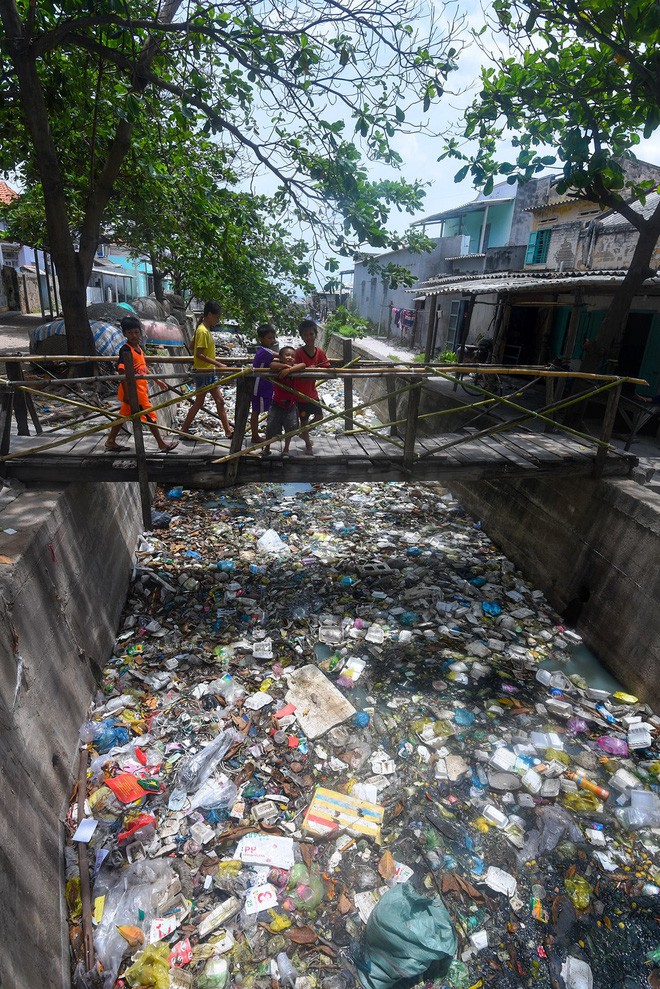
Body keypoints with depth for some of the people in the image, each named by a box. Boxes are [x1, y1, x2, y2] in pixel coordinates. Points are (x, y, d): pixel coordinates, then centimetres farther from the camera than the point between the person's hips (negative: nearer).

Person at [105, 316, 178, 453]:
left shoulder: (138, 348, 10)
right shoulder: (126, 350, -17)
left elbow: (143, 368, 20)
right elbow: (122, 372, -22)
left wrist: (157, 381, 24)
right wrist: (126, 393, -25)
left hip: (141, 389, 9)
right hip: (133, 390, -9)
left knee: (124, 415, 15)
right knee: (150, 416, -1)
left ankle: (110, 442, 26)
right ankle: (162, 444, 9)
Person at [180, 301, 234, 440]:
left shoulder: (205, 329, 9)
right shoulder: (203, 331, -19)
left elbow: (193, 345, 19)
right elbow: (199, 354, -24)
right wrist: (219, 364, -27)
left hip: (209, 371, 9)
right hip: (203, 372, -9)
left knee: (220, 401, 9)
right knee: (199, 402, 1)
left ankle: (228, 431, 14)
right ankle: (184, 430, 14)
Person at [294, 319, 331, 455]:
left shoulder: (319, 352, -4)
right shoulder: (299, 352, -19)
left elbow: (327, 368, -6)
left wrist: (315, 369, -22)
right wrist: (308, 370, -34)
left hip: (312, 393, 5)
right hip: (300, 394, -5)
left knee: (319, 416, 19)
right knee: (304, 420, 9)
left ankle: (304, 432, 44)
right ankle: (308, 444, 30)